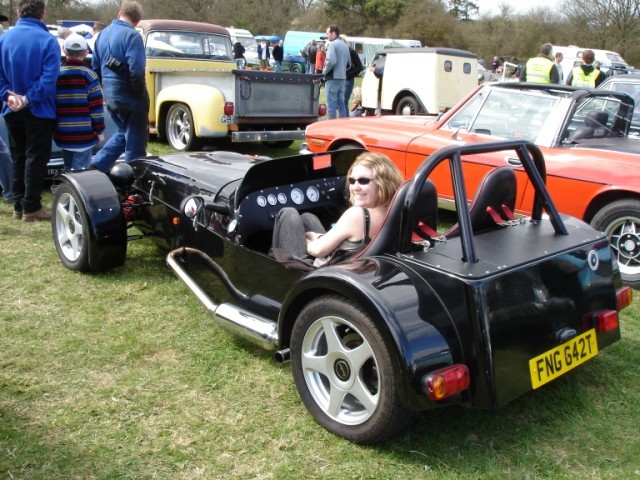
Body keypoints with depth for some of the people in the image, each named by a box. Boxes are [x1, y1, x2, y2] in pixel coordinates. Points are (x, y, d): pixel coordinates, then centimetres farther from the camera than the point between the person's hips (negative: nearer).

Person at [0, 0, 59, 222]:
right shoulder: (47, 40, -13)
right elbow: (49, 77, -21)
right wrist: (28, 99, -19)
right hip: (39, 110, -5)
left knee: (18, 158, 16)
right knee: (35, 159, 3)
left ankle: (18, 205, 20)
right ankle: (31, 207, 5)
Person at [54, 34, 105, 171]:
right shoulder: (89, 75, -8)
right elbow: (96, 107, -10)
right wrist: (99, 130, 0)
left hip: (62, 135, 5)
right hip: (84, 134, -4)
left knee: (68, 169, 18)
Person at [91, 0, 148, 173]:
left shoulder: (103, 34, 11)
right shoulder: (132, 35, -14)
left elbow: (96, 67, 16)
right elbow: (136, 70, -23)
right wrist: (141, 95, -11)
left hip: (110, 95, 8)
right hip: (129, 97, -8)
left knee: (122, 132, 24)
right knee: (135, 140, 3)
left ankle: (96, 167, 17)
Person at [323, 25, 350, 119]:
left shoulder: (332, 44, -10)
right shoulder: (344, 45, 17)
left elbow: (331, 61, -22)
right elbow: (348, 62, 21)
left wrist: (324, 71, -9)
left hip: (332, 78, -8)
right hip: (342, 77, 8)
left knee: (331, 105, -6)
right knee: (341, 104, 12)